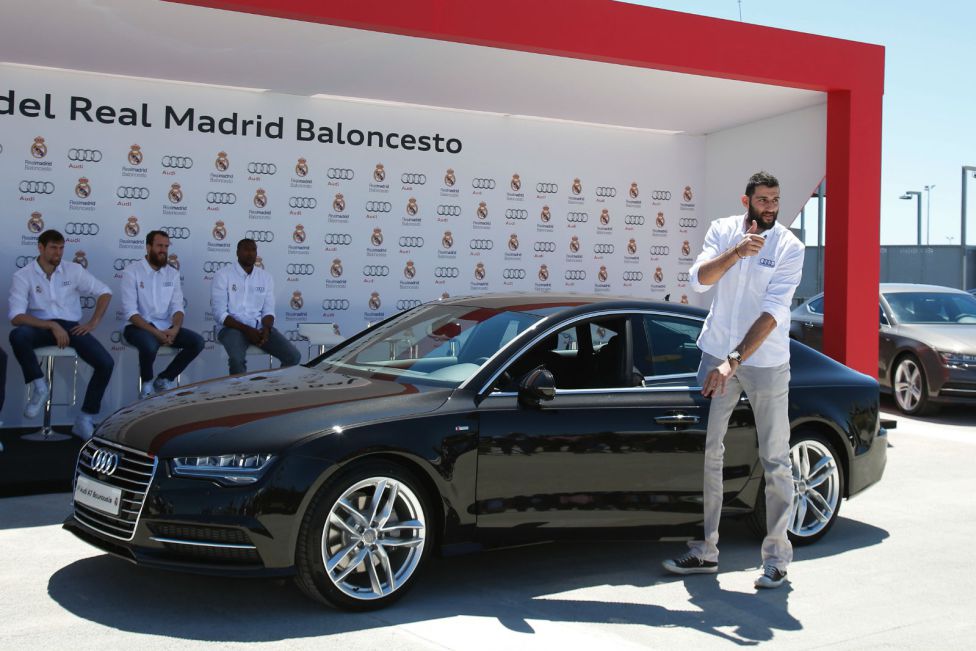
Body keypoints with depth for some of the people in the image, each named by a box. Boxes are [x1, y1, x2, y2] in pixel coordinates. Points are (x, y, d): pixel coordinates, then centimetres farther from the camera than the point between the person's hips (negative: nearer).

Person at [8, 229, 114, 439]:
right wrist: (52, 326, -23)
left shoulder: (74, 270, 4)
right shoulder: (23, 276, -3)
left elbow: (104, 292, 10)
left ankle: (84, 420, -8)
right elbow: (16, 317, -13)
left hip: (71, 327, 2)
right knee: (17, 336, -38)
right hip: (41, 328, -2)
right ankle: (39, 386, -14)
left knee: (106, 363, -20)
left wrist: (93, 323, -2)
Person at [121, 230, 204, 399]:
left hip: (165, 327, 5)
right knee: (150, 345, -38)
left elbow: (177, 307, 2)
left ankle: (164, 379, 2)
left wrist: (175, 328, -20)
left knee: (197, 342, -16)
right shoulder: (132, 271, -7)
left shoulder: (172, 273, 8)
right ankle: (147, 382, -6)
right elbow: (130, 311, -15)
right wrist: (155, 332, -26)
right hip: (139, 326, -5)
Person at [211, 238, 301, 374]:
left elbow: (268, 311, 7)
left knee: (294, 356, -15)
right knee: (237, 359, -36)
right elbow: (220, 314, -9)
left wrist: (266, 328, -16)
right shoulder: (223, 275, -2)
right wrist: (246, 330, -20)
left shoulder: (266, 277, 11)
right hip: (233, 327, -4)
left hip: (260, 327, 4)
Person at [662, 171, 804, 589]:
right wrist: (737, 251, -27)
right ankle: (704, 551, 16)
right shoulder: (723, 230, 2)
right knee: (706, 452, 5)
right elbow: (699, 280, -12)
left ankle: (777, 557, 12)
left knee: (775, 460, 1)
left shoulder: (789, 247, -8)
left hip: (766, 363, -3)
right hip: (717, 354, 3)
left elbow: (773, 312, -17)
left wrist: (734, 361, -24)